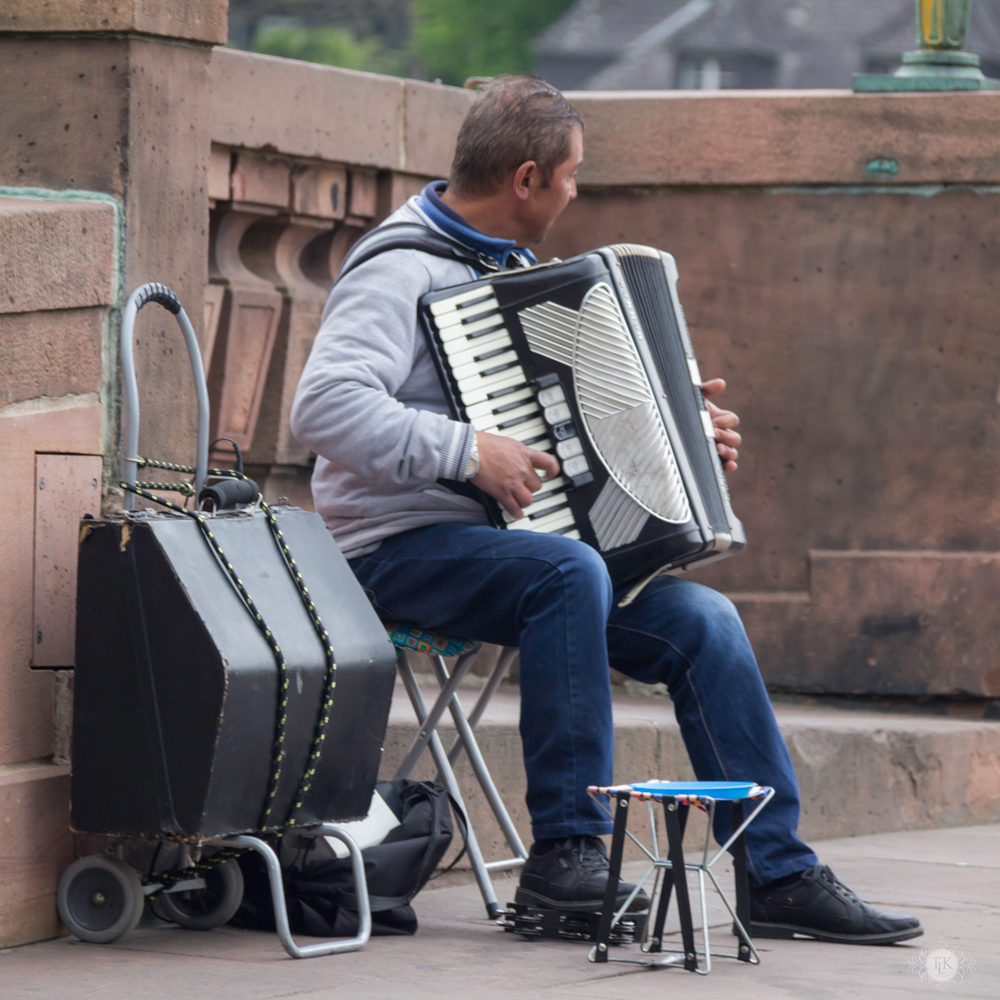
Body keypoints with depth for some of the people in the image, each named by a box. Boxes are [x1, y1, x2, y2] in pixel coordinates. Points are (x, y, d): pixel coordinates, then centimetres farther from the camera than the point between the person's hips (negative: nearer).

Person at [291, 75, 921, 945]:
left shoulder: (509, 267, 17)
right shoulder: (403, 272, -13)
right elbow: (324, 405, -28)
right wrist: (467, 452, -30)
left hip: (508, 538, 9)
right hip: (402, 550, -9)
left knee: (703, 620, -8)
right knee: (568, 572, -36)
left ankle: (781, 877, -5)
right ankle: (566, 852, -28)